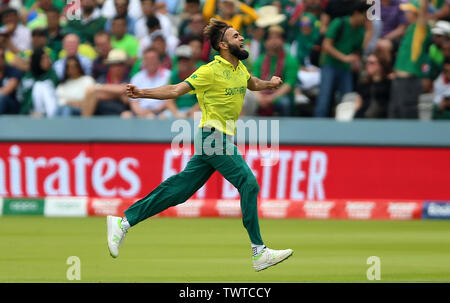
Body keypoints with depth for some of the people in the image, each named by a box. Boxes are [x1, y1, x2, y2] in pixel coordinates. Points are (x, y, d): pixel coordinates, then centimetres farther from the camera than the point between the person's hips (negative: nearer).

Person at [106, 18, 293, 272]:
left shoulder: (240, 69, 12)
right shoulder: (211, 71, -13)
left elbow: (253, 84, 33)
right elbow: (177, 90, -16)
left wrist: (269, 84, 12)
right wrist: (143, 93, -28)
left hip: (223, 140, 8)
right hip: (213, 136, -8)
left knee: (179, 189, 7)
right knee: (249, 184, -13)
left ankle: (124, 222, 11)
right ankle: (259, 253, -10)